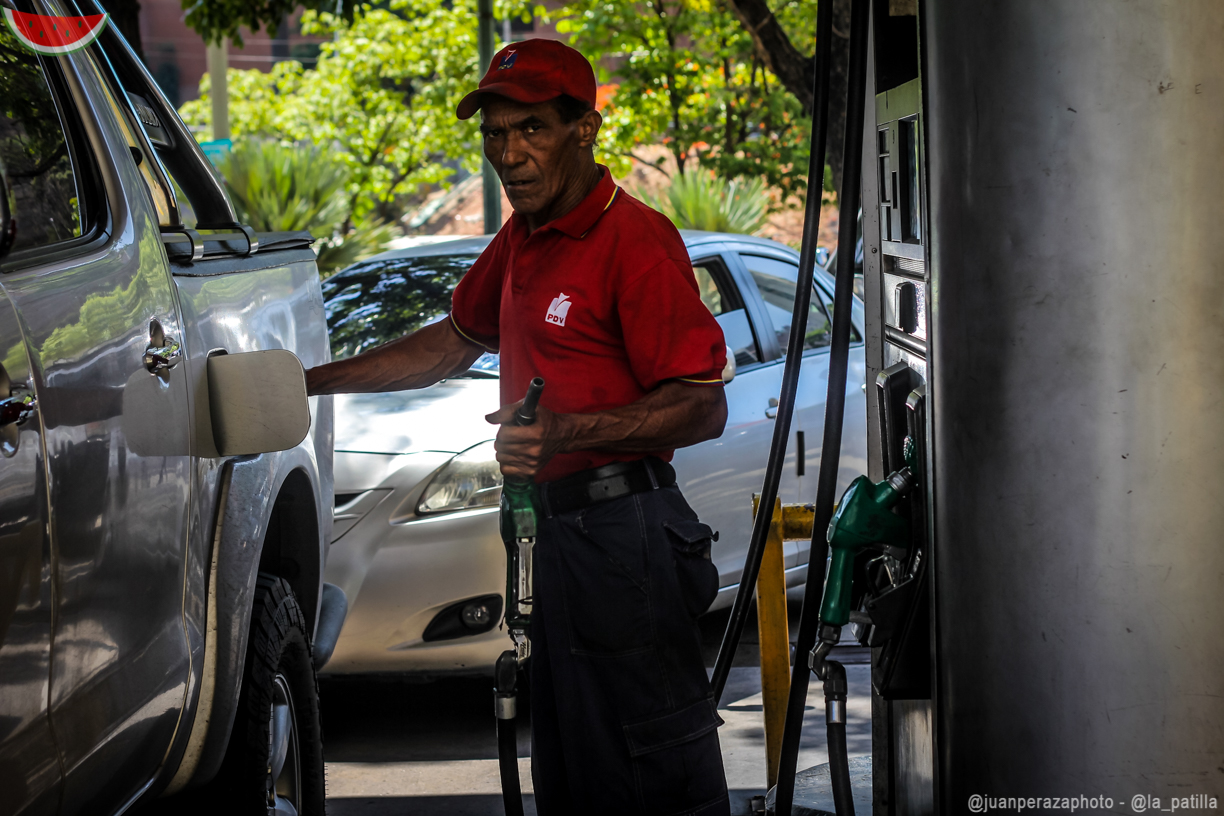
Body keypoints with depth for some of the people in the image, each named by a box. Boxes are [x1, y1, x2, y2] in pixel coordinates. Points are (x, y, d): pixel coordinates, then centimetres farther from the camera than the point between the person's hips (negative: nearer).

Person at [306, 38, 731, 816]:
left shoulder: (636, 240, -16)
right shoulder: (522, 240, 13)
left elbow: (704, 406, -21)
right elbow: (455, 340, 28)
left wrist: (567, 431, -32)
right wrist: (311, 382, 23)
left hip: (623, 538, -10)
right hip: (559, 531, 10)